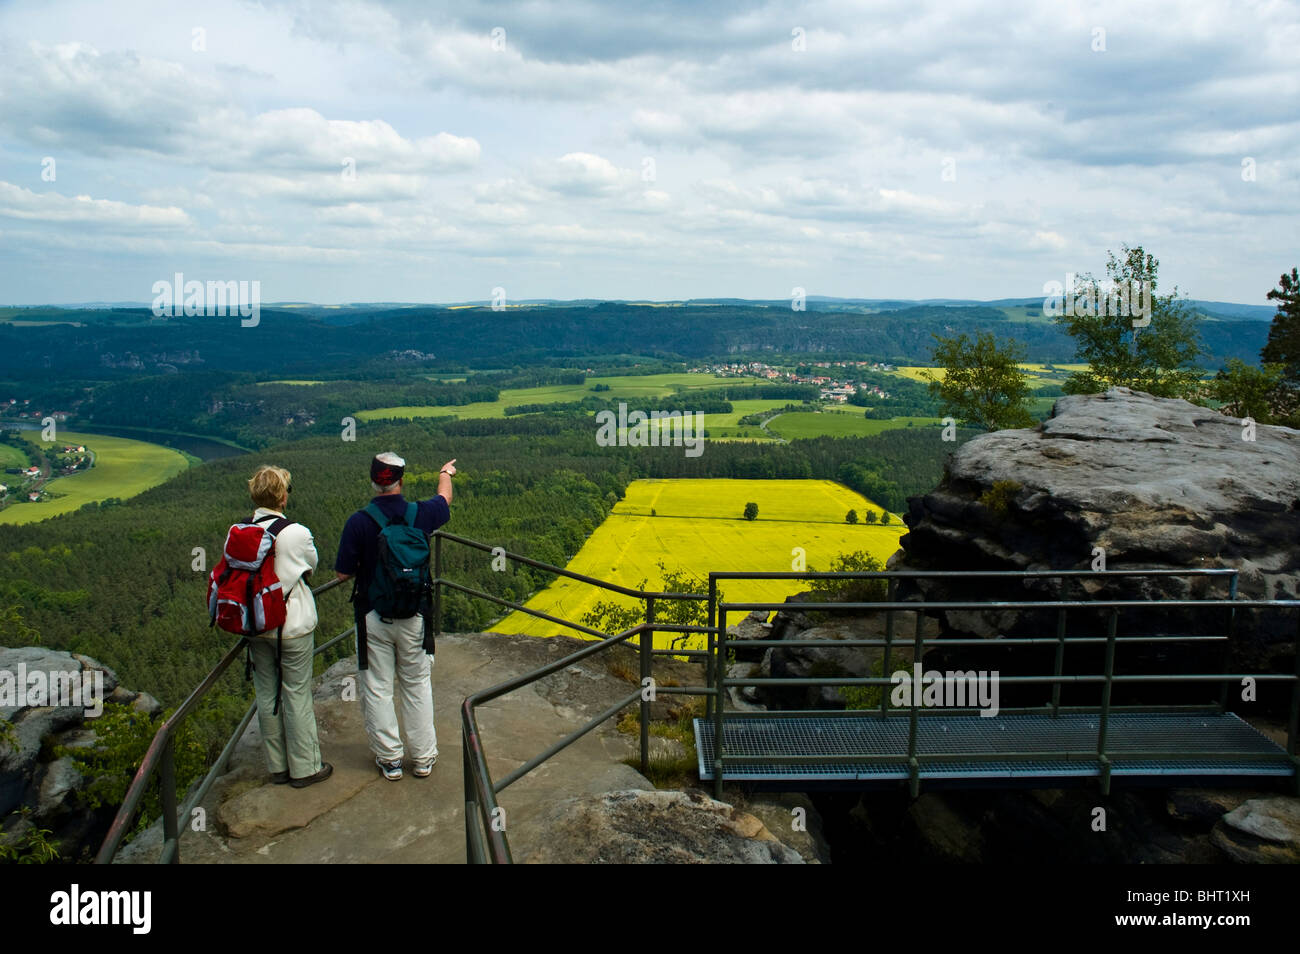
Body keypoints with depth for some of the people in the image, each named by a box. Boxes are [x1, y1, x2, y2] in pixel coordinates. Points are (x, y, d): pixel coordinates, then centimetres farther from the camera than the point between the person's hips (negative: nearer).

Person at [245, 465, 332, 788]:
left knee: (267, 695, 15)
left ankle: (277, 766, 27)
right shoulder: (297, 534, -18)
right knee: (297, 695, 6)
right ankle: (304, 767, 17)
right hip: (293, 626, -5)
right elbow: (311, 565, 0)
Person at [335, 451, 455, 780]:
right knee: (417, 687, 14)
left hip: (373, 618, -2)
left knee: (377, 689, 11)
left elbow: (343, 573, -10)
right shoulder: (420, 514, -9)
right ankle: (423, 757, 23)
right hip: (413, 617, 2)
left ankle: (389, 759, 20)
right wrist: (445, 473, 36)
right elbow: (444, 498, 15)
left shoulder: (359, 522, -16)